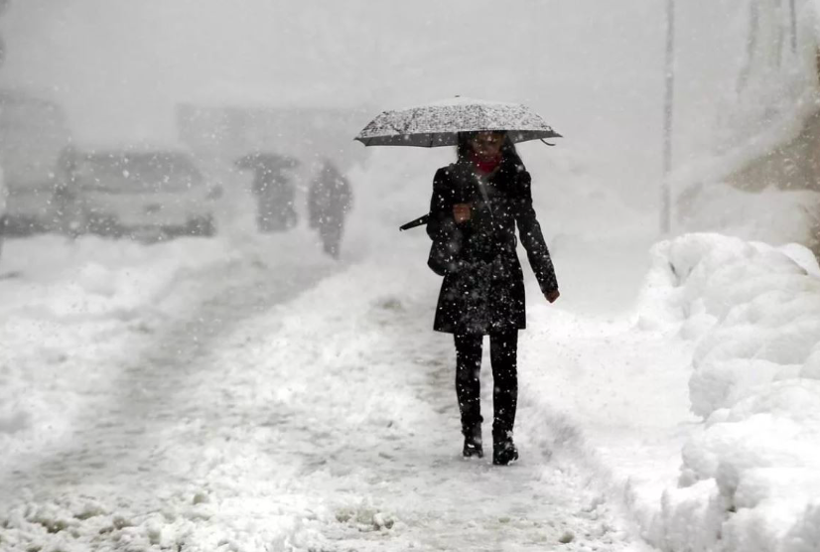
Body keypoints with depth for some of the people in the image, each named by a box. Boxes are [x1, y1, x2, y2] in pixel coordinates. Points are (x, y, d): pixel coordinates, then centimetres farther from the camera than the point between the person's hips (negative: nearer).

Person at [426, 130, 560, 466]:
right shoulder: (450, 178, 4)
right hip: (464, 282, 0)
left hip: (505, 280, 0)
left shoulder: (515, 177, 9)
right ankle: (471, 432, 16)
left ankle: (504, 438, -4)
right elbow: (435, 230, 4)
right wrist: (454, 220, -19)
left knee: (505, 363, -5)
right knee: (467, 361, 3)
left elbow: (530, 230, 16)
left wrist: (547, 280, 19)